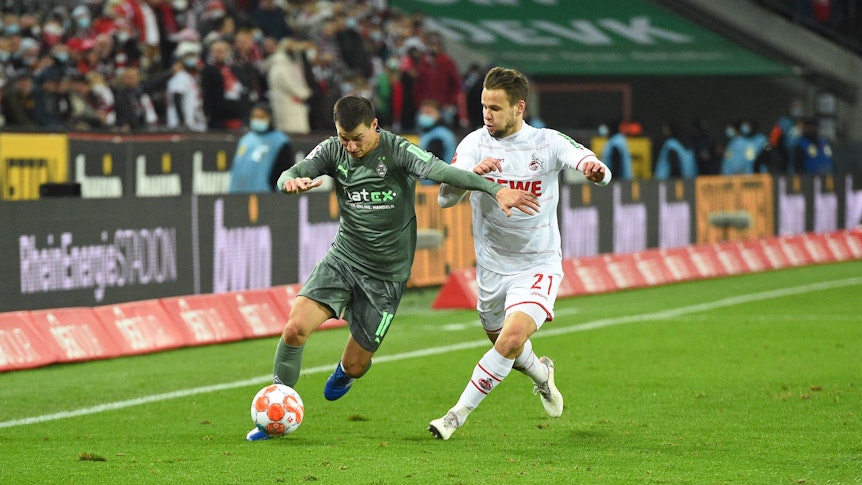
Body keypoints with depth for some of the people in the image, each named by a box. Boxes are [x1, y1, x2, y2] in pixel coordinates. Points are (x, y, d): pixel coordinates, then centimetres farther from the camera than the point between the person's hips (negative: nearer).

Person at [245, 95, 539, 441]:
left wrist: (496, 189, -43)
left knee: (354, 366, 3)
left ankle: (344, 373, 44)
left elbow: (441, 171, -29)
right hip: (342, 258, 3)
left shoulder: (397, 152, -16)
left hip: (386, 275, -3)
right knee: (295, 328, -18)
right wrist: (291, 181, -39)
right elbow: (289, 175, -12)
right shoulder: (333, 151, -3)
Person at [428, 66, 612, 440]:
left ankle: (459, 413, -11)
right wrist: (471, 174, -36)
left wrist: (595, 169, -49)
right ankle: (540, 373, 53)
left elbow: (598, 171, -24)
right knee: (505, 348, 18)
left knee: (512, 339, -23)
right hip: (492, 266, 3)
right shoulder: (475, 144, -6)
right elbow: (444, 199, -15)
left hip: (538, 265, -3)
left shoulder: (547, 143, -11)